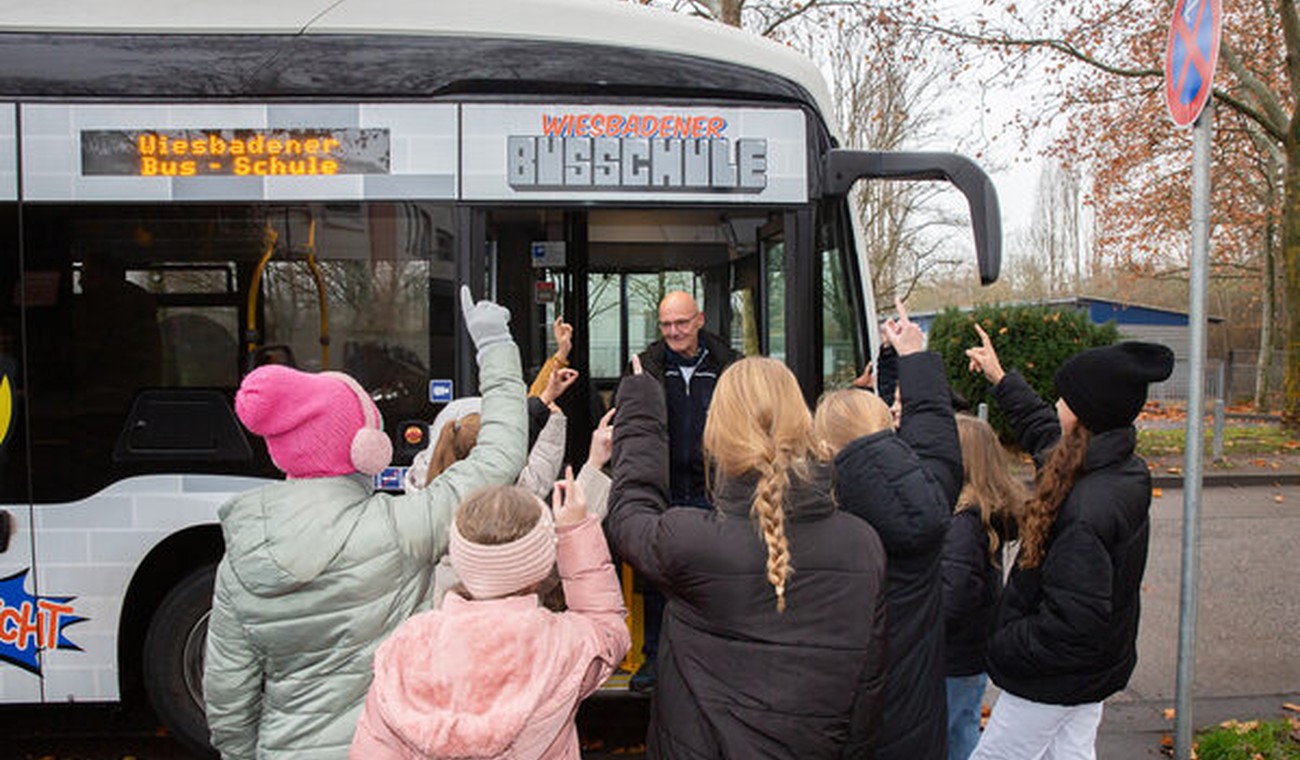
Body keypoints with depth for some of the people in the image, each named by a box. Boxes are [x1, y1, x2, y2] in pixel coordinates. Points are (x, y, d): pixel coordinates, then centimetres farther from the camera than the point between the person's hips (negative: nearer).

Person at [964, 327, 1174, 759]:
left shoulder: (1087, 509, -34)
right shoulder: (1124, 473, -2)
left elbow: (1073, 619, -32)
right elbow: (1046, 431, 17)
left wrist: (1003, 650, -18)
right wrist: (999, 378, 25)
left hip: (1056, 677, -9)